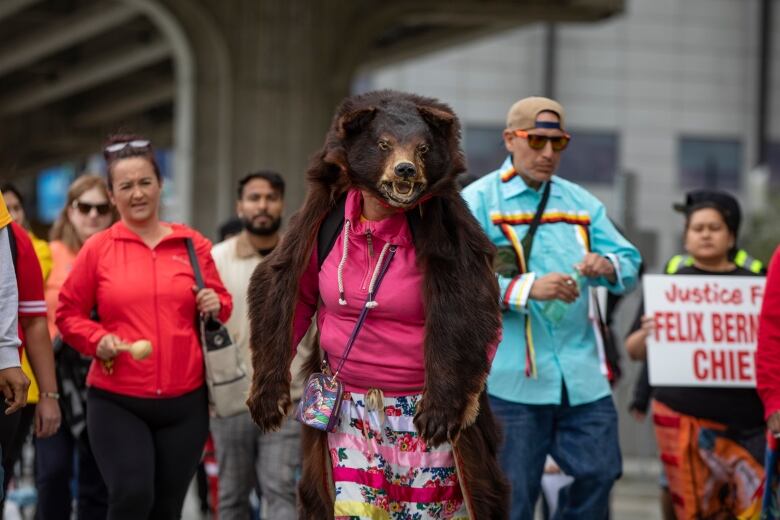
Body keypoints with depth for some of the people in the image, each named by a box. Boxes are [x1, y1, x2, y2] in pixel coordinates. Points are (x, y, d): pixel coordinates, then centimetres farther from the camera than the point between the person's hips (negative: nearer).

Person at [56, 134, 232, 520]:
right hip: (116, 402, -2)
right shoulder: (97, 249, 1)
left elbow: (221, 302, 19)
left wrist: (216, 305, -3)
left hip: (185, 402, 3)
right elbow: (69, 315, 6)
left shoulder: (193, 245, 8)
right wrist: (98, 341, -12)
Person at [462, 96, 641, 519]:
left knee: (600, 471, 2)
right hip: (512, 374, -4)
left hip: (582, 372, 4)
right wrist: (528, 289, -24)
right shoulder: (477, 202, 1)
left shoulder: (581, 203, 17)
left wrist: (608, 267, -14)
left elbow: (629, 264, 11)